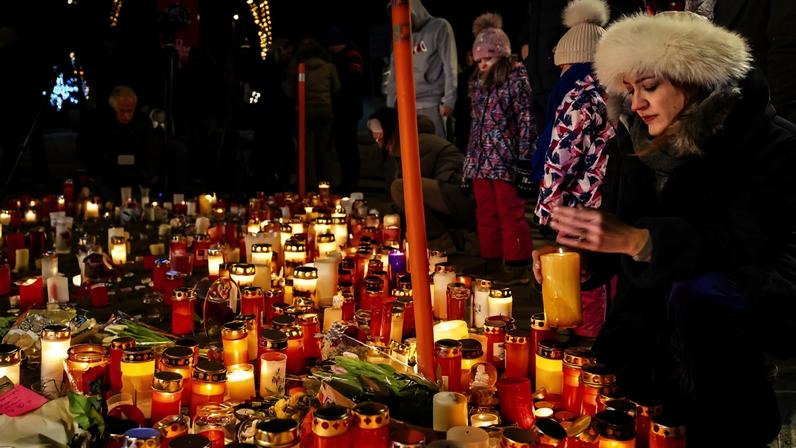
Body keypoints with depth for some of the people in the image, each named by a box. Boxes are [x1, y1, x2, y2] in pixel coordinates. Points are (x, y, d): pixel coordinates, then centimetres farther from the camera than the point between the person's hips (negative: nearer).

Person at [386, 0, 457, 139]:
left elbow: (450, 66, -4)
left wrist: (448, 100, -12)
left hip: (431, 104, -4)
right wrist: (390, 105, 11)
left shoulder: (439, 27, 2)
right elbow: (394, 74, 17)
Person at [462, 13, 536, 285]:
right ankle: (492, 265, 18)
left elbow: (526, 122, -8)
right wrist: (469, 161, 16)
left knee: (511, 215, -2)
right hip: (481, 160, 7)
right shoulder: (478, 82, 16)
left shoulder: (516, 79, -5)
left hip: (506, 159, -7)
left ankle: (518, 268, 6)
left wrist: (524, 161, -13)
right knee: (485, 215, 9)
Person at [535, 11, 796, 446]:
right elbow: (619, 229, 4)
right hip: (661, 302, 6)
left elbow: (748, 240, -28)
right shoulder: (636, 145, 2)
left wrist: (637, 239, -41)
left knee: (693, 296, -36)